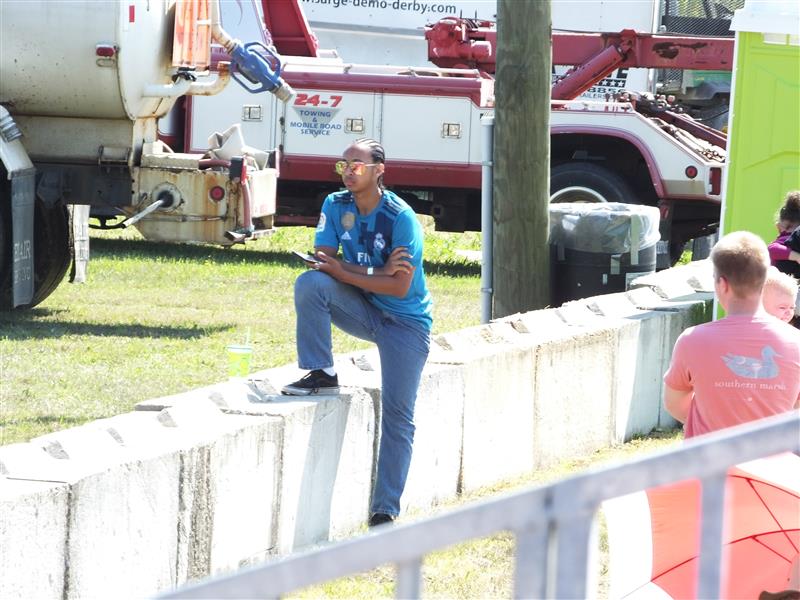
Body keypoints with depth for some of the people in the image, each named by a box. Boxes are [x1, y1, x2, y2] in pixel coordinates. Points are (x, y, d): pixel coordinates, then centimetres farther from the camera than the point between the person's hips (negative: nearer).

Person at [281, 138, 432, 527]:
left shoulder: (400, 217, -18)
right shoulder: (336, 206, -2)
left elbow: (400, 288, -21)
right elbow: (323, 259, -11)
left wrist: (343, 272, -25)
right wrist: (376, 272, -23)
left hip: (404, 322, -4)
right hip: (363, 311, 4)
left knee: (397, 415, -8)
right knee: (309, 284, -24)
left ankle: (385, 510, -4)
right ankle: (321, 375, -16)